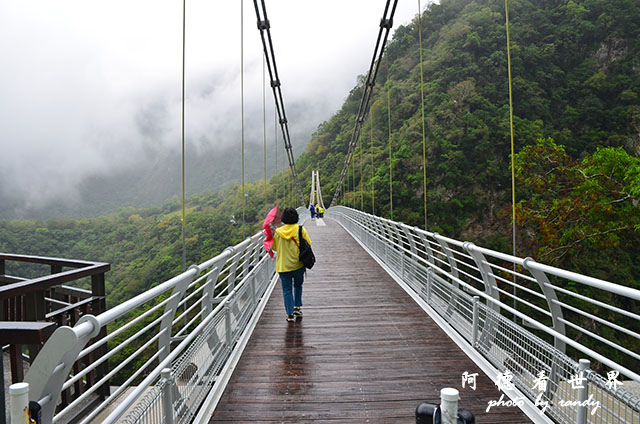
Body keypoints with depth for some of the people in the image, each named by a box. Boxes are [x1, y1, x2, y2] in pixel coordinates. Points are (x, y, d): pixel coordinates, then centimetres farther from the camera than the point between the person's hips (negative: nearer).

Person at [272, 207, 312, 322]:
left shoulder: (278, 232, -5)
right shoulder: (301, 230, -8)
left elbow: (274, 247, 5)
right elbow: (308, 244, -4)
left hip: (283, 265, 0)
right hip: (298, 264, 0)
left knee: (287, 290, 7)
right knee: (298, 286, 24)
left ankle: (290, 314, 7)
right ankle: (297, 307, 24)